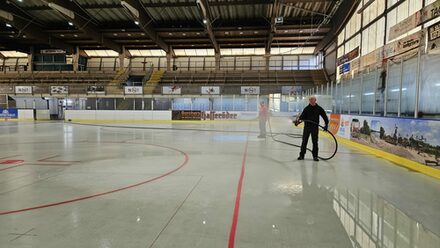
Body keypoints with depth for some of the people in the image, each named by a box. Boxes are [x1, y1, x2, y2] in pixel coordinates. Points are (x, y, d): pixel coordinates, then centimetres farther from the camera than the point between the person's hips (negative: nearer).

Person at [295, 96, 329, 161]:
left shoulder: (319, 108, 1)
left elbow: (324, 116, 6)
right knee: (304, 141, 3)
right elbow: (302, 116, -2)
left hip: (315, 127, -1)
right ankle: (302, 155, 11)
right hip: (307, 126, 1)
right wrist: (298, 120, -21)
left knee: (315, 142, 3)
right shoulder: (306, 108, 3)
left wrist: (326, 124, 0)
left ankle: (315, 156, 14)